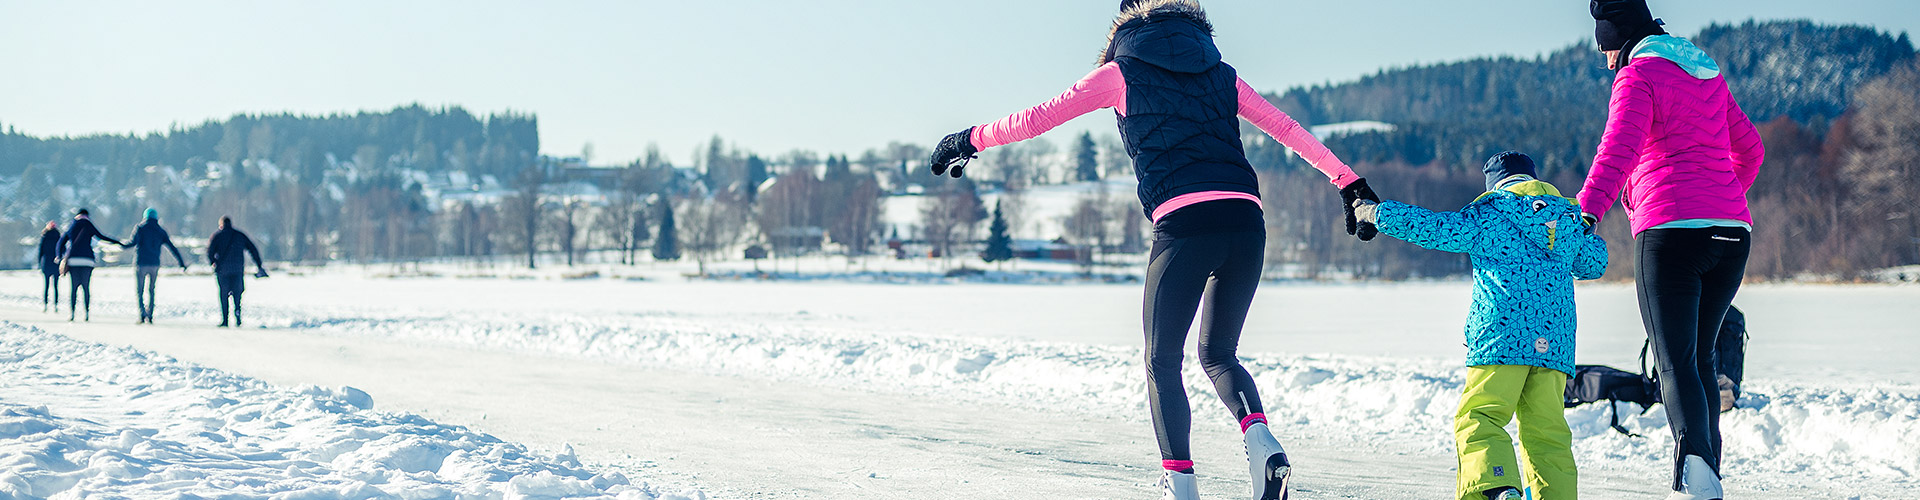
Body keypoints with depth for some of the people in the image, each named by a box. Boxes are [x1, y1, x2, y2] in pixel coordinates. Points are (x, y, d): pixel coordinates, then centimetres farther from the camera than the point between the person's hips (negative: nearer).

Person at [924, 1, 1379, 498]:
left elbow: (1037, 118, 18)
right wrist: (1349, 181, 30)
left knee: (1162, 361, 10)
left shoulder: (1120, 72, 13)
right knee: (1218, 354, 20)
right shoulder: (1220, 73, 22)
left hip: (1183, 220, -4)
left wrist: (971, 140, 31)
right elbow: (1287, 127, 23)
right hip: (1246, 219, 4)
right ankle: (1258, 435, -8)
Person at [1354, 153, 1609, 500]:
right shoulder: (1570, 217, 19)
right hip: (1556, 341, 5)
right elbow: (1596, 263, 34)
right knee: (1545, 429, 8)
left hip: (1503, 336, -5)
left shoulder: (1489, 213, 5)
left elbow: (1431, 228, 4)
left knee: (1478, 418, -9)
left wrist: (1376, 212, 18)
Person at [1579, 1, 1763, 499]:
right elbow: (1749, 149, 32)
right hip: (1732, 232, 7)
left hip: (1670, 230, -7)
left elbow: (1619, 149, -20)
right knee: (1700, 355, 18)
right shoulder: (1707, 74, 22)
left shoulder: (1638, 74, -2)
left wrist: (1585, 212, -31)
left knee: (1675, 361, -13)